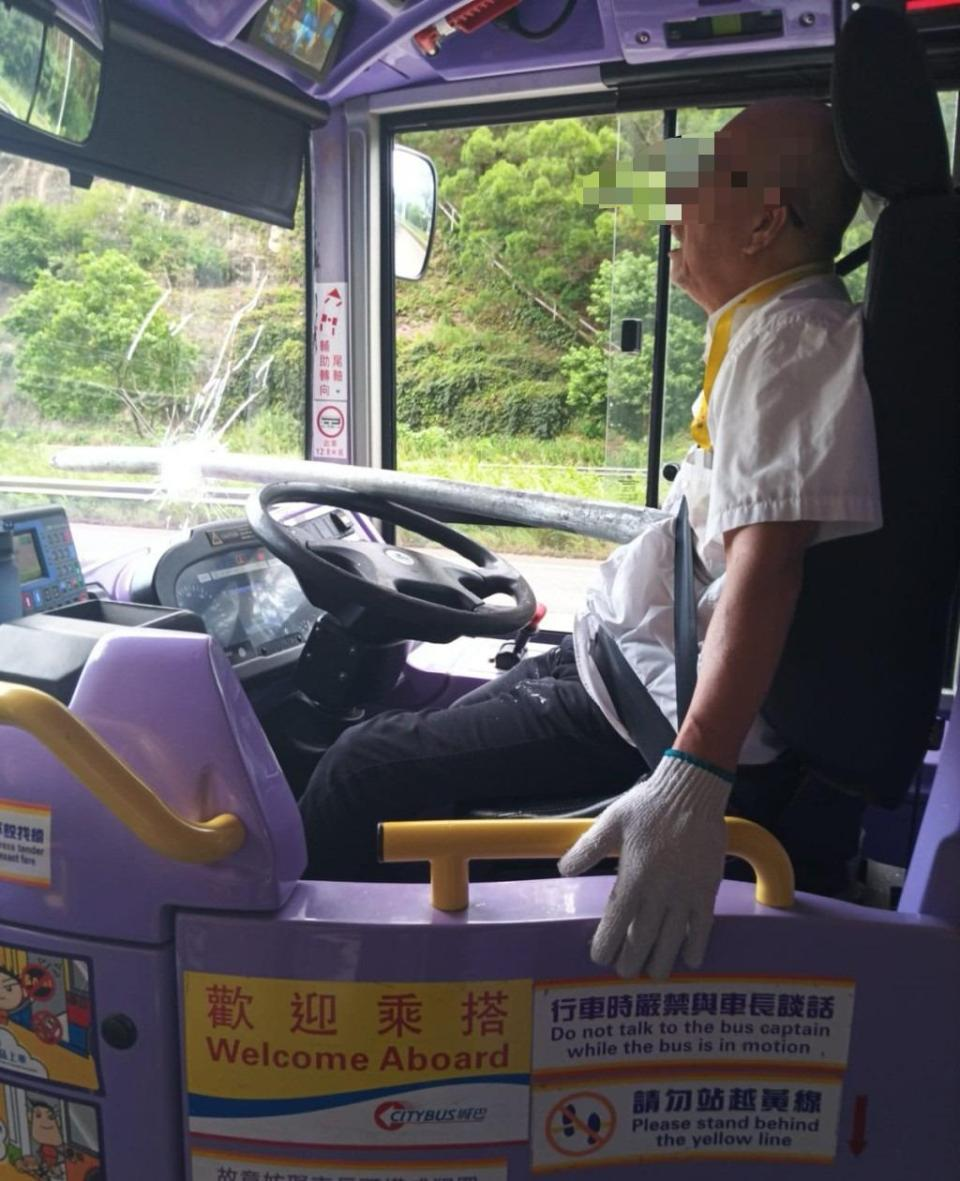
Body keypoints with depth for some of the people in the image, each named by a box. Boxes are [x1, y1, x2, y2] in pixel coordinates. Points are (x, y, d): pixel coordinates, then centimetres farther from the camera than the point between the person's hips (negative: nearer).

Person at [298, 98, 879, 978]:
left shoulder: (796, 340, -17)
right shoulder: (768, 334, 15)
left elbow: (766, 559, -31)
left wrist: (694, 780, -40)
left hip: (678, 714, -11)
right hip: (631, 663, 11)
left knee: (366, 773, -13)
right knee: (424, 717, 18)